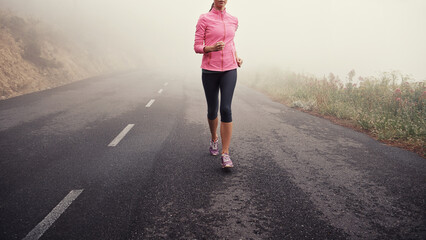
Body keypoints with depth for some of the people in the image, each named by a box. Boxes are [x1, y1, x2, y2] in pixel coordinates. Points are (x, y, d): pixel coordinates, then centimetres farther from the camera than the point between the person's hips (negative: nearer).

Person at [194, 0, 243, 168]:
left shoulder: (233, 21, 10)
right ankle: (214, 138, 38)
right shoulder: (204, 19, -1)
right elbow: (197, 47, -3)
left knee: (226, 109, -13)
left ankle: (225, 154, -10)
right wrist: (211, 48, -24)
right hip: (210, 70, -1)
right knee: (212, 110, 8)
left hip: (229, 70, 1)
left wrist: (236, 57, 11)